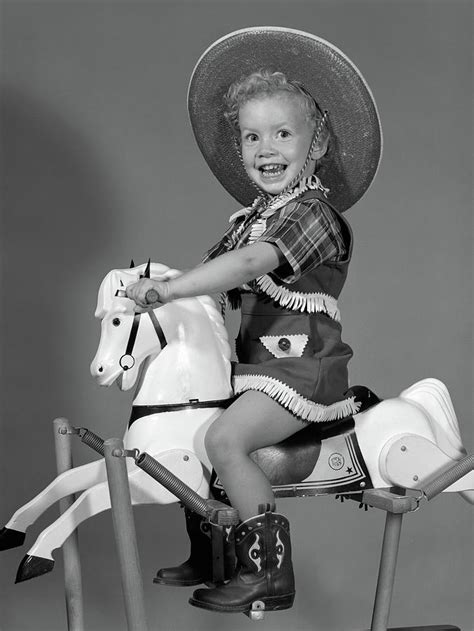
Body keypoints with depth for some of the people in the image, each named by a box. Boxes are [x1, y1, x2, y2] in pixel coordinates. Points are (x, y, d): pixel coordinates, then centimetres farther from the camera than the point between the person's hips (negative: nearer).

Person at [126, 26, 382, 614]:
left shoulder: (313, 213, -14)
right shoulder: (252, 215, 15)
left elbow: (248, 264, -29)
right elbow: (214, 268, 14)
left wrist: (168, 288, -33)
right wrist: (153, 285, -2)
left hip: (301, 364, -10)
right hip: (254, 361, 10)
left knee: (225, 438, -26)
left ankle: (270, 572, -19)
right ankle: (208, 554, 27)